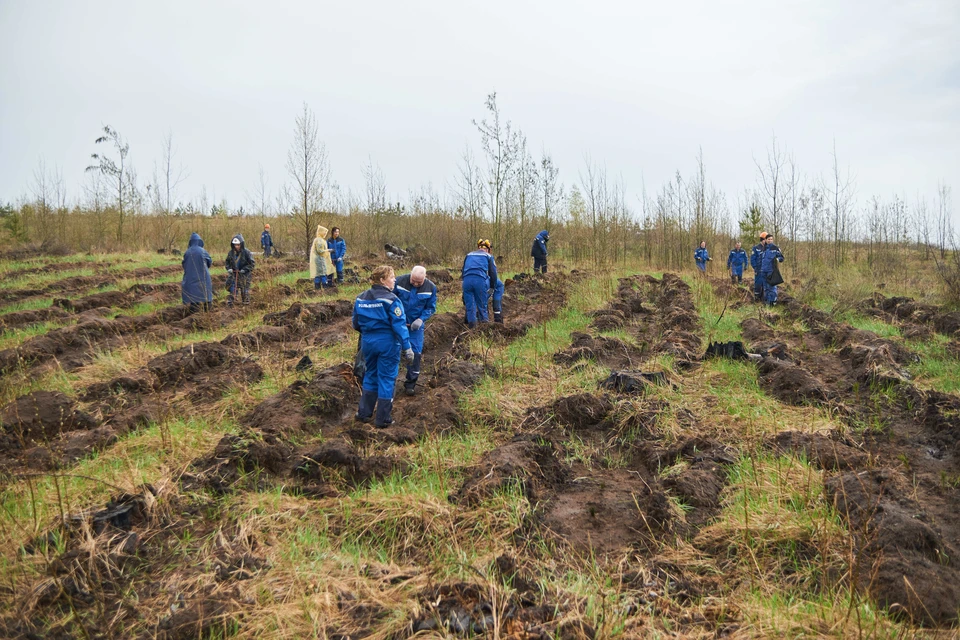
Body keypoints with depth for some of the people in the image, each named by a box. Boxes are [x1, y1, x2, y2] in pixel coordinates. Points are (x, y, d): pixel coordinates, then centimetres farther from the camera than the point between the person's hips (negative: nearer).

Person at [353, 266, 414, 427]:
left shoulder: (360, 298, 4)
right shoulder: (391, 300, -15)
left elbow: (356, 324, 11)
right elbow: (399, 325, -19)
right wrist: (407, 348, -18)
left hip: (367, 342, 6)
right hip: (387, 343, -6)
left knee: (370, 376, 21)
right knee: (386, 379, 5)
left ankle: (364, 413, 25)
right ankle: (382, 419, 12)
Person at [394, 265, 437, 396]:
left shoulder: (431, 288, -10)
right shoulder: (400, 281, -14)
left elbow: (431, 308, -1)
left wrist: (421, 319, -17)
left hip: (416, 325, 1)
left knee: (415, 353, 1)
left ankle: (411, 383, 15)